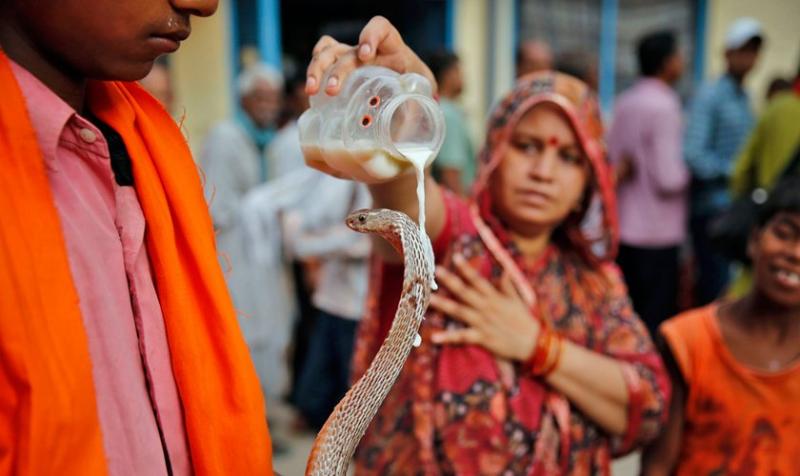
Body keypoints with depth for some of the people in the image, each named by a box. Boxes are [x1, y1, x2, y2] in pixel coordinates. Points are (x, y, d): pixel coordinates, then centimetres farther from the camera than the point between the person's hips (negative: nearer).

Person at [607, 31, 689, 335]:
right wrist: (688, 173, 0)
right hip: (657, 232, -8)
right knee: (656, 321, 1)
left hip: (624, 227, 8)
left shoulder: (625, 102, 8)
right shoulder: (664, 106, -15)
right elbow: (669, 178, -18)